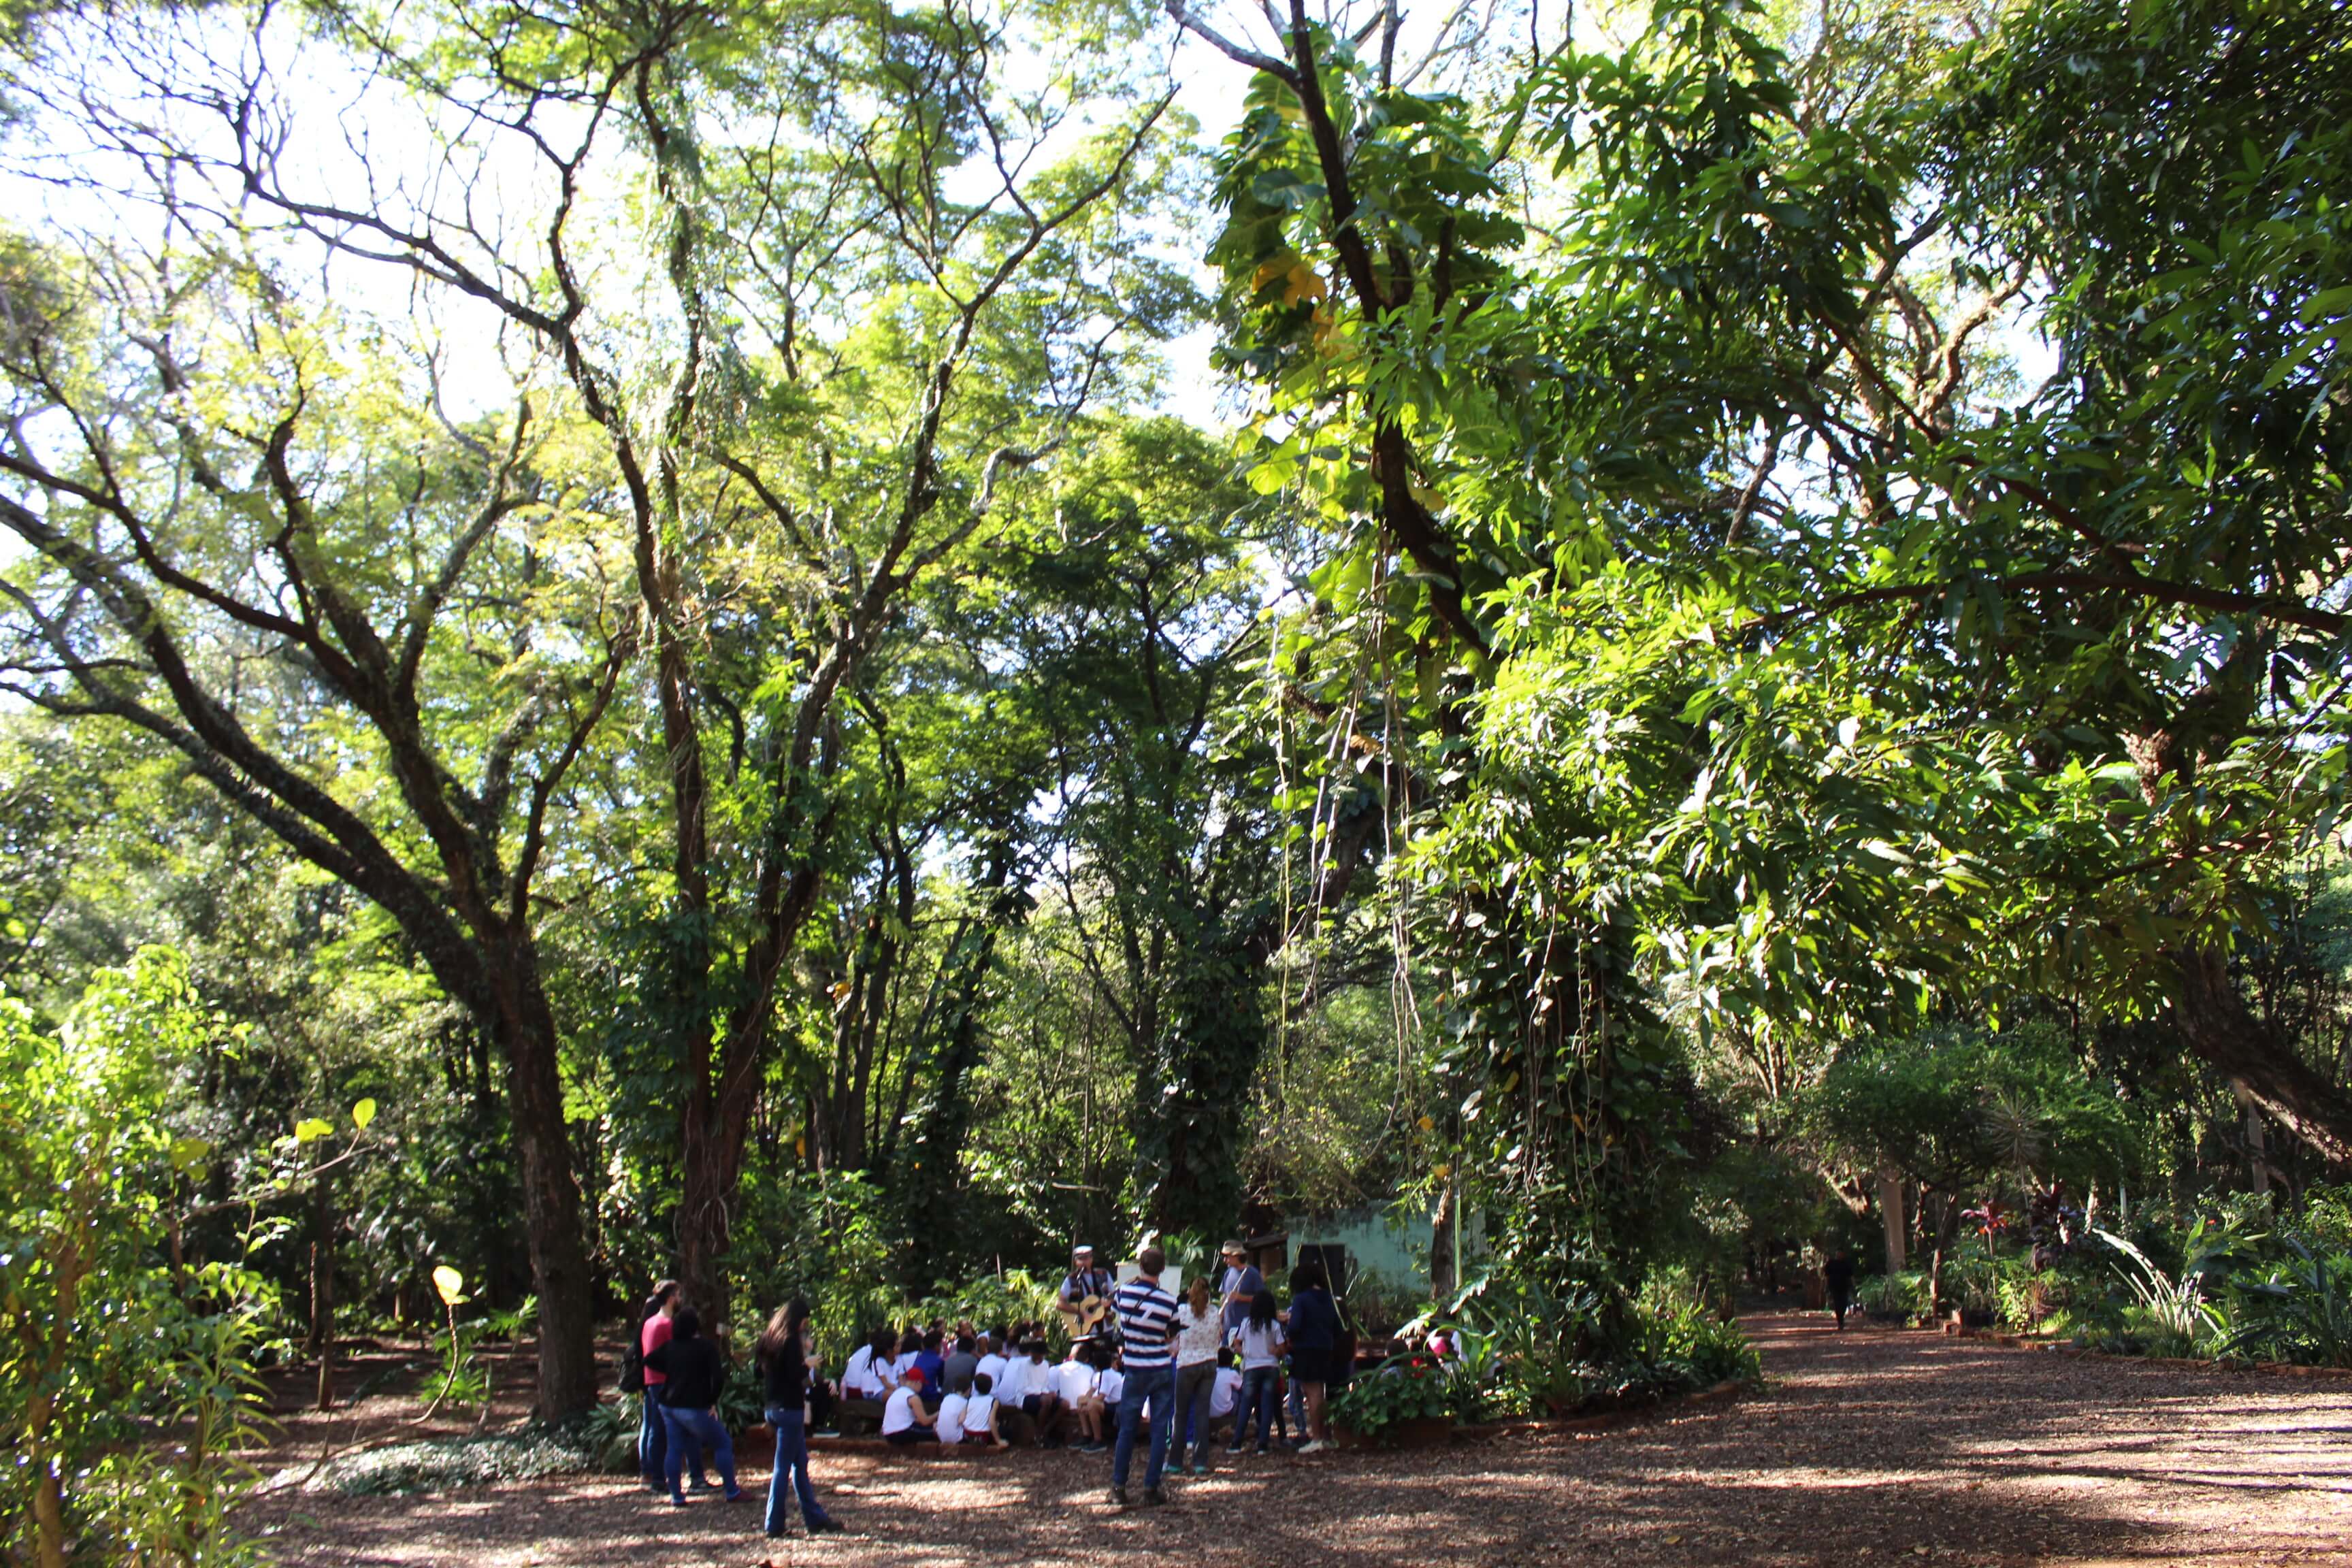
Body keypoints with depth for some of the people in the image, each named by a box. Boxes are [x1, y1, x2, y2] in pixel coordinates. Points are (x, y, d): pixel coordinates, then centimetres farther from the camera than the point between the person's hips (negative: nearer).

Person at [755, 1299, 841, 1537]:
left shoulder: (769, 1339, 11)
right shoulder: (791, 1340, -14)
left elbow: (761, 1372, 15)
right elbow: (796, 1375, -21)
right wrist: (807, 1365, -3)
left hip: (774, 1407, 9)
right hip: (790, 1408, -9)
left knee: (800, 1462, 14)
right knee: (783, 1466, -3)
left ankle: (815, 1517, 19)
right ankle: (775, 1524, 1)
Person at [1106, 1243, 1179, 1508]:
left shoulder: (1124, 1292, -7)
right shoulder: (1168, 1301, -10)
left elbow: (1113, 1307, 15)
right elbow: (1172, 1338, 0)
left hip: (1135, 1370, 1)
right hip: (1162, 1370, -1)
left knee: (1127, 1428, 10)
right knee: (1160, 1429, 4)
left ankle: (1118, 1487, 12)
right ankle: (1151, 1489, 3)